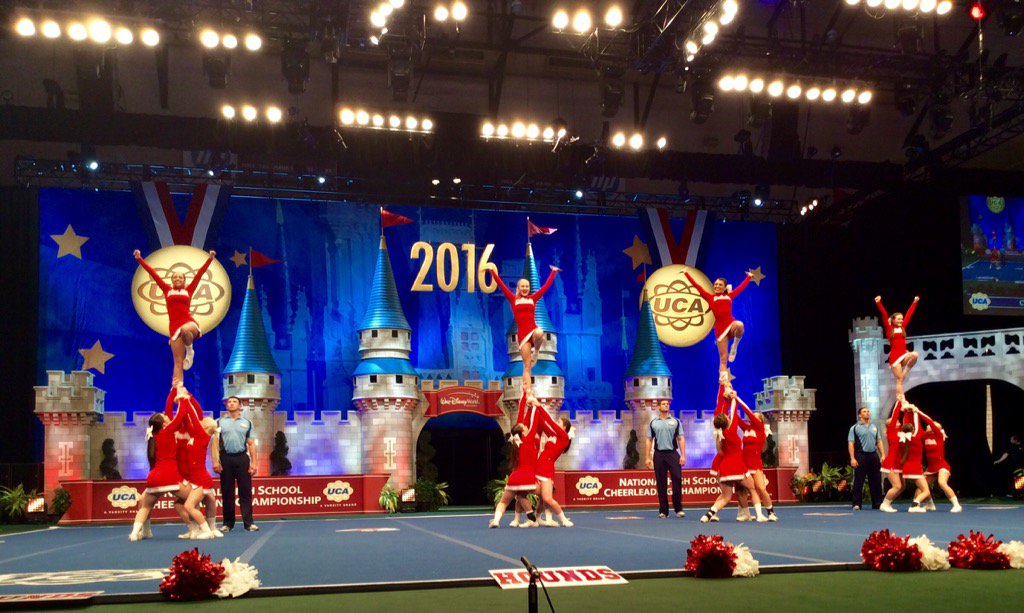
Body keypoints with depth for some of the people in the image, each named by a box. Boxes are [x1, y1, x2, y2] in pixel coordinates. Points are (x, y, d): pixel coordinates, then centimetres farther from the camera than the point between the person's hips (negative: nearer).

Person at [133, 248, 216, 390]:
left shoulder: (188, 290, 15)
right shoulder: (167, 290, 17)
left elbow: (200, 273, 10)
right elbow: (153, 273, 17)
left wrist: (210, 259, 5)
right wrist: (139, 259, 17)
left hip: (189, 323, -2)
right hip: (175, 326, 2)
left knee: (185, 330, -40)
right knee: (178, 361, -4)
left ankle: (189, 349, -9)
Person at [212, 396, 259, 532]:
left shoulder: (247, 423, 14)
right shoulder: (220, 422, 11)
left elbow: (251, 444, 10)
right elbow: (214, 442, 3)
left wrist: (254, 463, 1)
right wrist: (215, 461, -8)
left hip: (242, 458, 0)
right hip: (225, 458, 0)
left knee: (246, 491, -3)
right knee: (227, 492, 4)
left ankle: (248, 522, -2)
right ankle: (228, 523, 10)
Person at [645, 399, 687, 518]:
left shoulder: (675, 421, 9)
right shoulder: (653, 423, 10)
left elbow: (681, 439, 6)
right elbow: (649, 440, 10)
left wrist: (683, 455, -3)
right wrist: (648, 457, 2)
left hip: (673, 454, -1)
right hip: (659, 455, 1)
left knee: (677, 479, -10)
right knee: (661, 483, 2)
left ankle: (678, 509, -1)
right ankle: (663, 511, 9)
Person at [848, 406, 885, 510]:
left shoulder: (874, 427, 17)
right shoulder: (855, 428, 2)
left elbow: (879, 442, 17)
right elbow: (851, 444, -3)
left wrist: (883, 455, 5)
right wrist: (852, 459, -12)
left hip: (873, 455, 5)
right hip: (861, 456, -5)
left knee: (876, 481, 5)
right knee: (858, 482, -3)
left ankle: (877, 503, 12)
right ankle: (856, 504, -1)